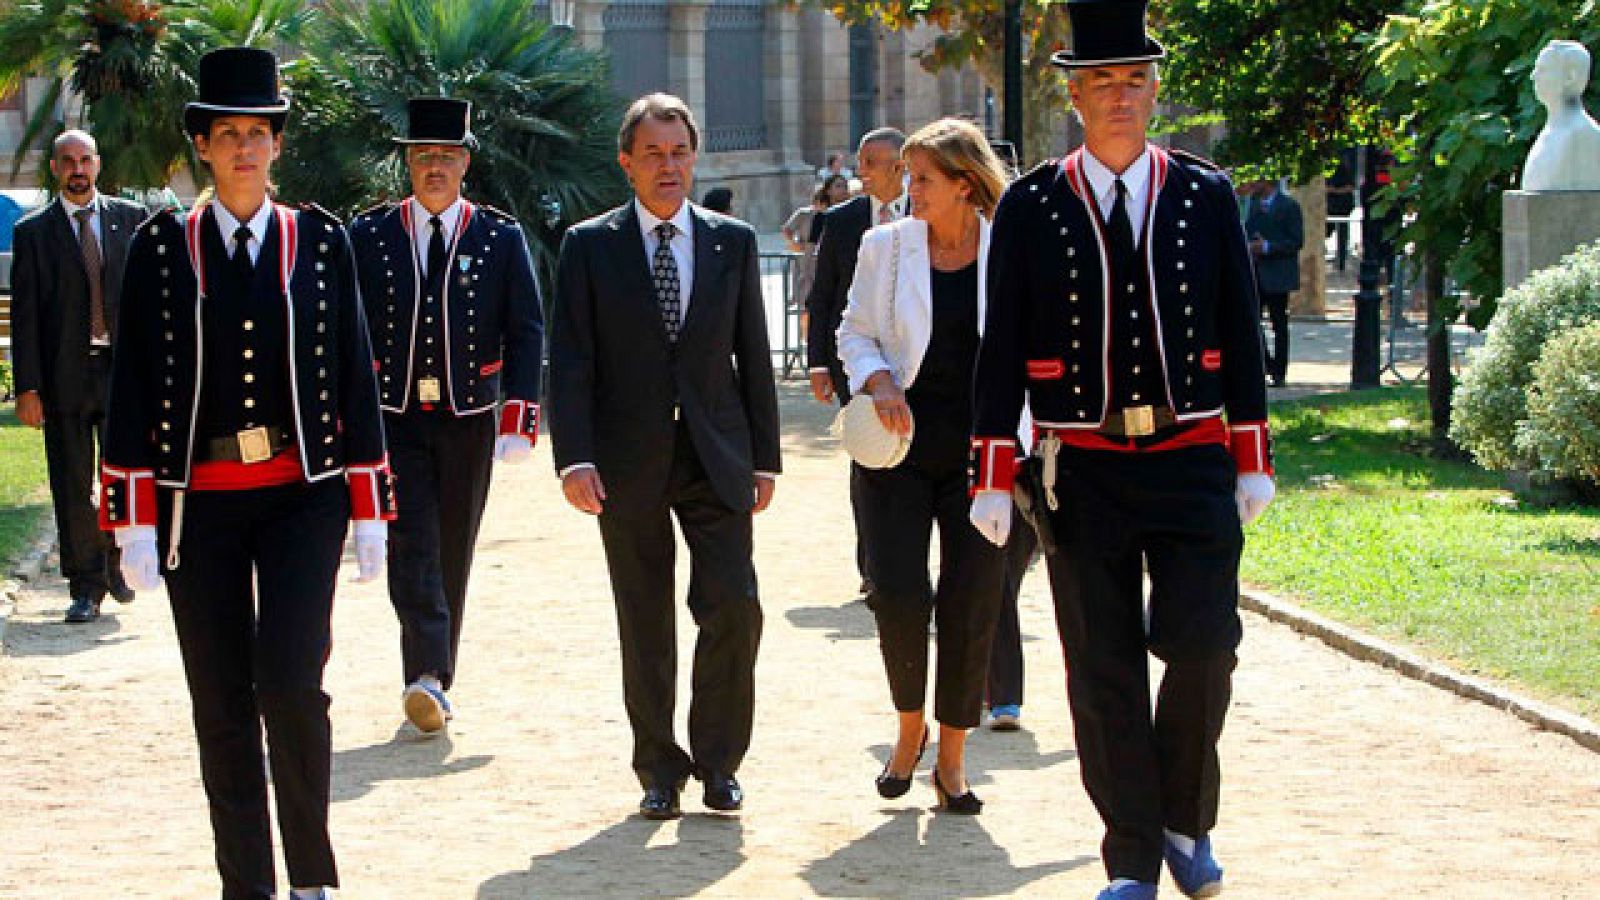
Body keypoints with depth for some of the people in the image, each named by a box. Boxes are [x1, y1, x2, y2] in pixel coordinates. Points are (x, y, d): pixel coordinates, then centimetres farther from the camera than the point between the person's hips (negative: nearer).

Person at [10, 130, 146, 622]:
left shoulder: (130, 219, 8)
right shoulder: (34, 231, 4)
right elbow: (24, 316, 1)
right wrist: (27, 387, -6)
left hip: (123, 368, 1)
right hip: (65, 374, -1)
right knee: (73, 487, 2)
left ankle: (113, 563, 27)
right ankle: (86, 585, 9)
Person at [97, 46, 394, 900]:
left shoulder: (321, 242, 4)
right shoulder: (161, 247, 2)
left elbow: (354, 376, 6)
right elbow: (132, 384, 2)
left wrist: (369, 510, 3)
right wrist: (132, 520, -3)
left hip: (303, 495, -1)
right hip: (198, 502, 1)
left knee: (291, 685, -11)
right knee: (221, 703, 5)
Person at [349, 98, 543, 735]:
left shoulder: (501, 238, 3)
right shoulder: (369, 236, 3)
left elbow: (526, 334, 1)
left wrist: (518, 419, -9)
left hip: (469, 418, 1)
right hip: (394, 415, -1)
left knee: (453, 552, 7)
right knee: (411, 545, -13)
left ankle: (434, 683, 17)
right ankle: (428, 680, -21)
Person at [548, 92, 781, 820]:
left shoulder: (733, 242, 8)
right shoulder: (589, 246, 1)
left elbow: (753, 355, 10)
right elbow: (569, 359, -3)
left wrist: (763, 456, 6)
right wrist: (574, 456, -13)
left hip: (715, 457, 1)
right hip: (628, 463, -1)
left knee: (734, 607, -9)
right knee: (644, 627, 5)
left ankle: (718, 760, 7)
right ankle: (660, 769, 17)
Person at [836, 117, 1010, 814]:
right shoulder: (887, 246, 3)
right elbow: (854, 333, 10)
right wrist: (878, 380, -11)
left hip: (979, 448, 0)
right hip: (900, 442, 1)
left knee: (971, 605, 0)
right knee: (897, 593, -9)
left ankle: (951, 758, 13)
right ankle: (910, 726, 17)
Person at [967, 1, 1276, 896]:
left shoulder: (1207, 197, 5)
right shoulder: (1031, 207, 2)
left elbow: (1242, 338, 8)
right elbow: (1001, 352, 3)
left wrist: (1252, 464, 6)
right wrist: (994, 480, -1)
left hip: (1192, 462, 0)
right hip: (1082, 470, 0)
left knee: (1202, 645, -10)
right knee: (1104, 669, 2)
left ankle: (1186, 815, 15)